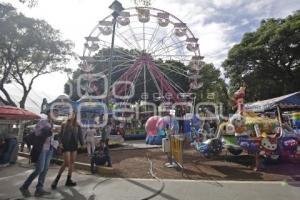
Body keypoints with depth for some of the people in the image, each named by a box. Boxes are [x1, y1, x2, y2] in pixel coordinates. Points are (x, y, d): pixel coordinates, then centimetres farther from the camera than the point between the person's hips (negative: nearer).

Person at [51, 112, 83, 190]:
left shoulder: (77, 126, 4)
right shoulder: (64, 124, 1)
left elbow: (80, 135, 3)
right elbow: (61, 134, 2)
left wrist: (82, 143, -3)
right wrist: (61, 142, -11)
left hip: (74, 145, 3)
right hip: (66, 145, -3)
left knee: (72, 163, 7)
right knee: (66, 163, -7)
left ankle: (68, 180, 19)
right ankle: (57, 179, 13)